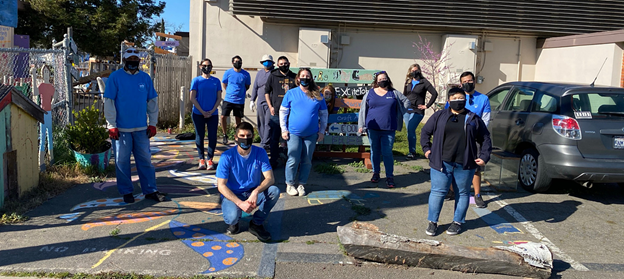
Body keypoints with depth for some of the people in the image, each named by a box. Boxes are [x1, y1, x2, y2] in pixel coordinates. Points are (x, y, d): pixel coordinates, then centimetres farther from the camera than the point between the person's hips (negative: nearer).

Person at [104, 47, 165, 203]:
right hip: (121, 128, -2)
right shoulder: (115, 77, -3)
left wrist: (152, 123, 6)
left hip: (141, 128, 3)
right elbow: (108, 102, -4)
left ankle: (150, 190, 15)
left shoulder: (145, 78, 6)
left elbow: (152, 101, 11)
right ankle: (126, 192, 18)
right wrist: (111, 126, -8)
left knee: (145, 159, 7)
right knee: (122, 161, 5)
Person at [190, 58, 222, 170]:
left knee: (212, 137, -3)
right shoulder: (196, 80, 3)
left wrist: (211, 111, -8)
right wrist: (202, 112, -9)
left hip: (213, 114, 1)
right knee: (199, 136, 3)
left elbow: (219, 98, 5)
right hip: (198, 114, -1)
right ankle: (201, 159, 14)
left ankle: (210, 159, 7)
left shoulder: (216, 81, 7)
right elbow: (192, 98, -1)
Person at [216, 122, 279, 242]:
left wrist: (256, 191, -35)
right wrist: (240, 203, -30)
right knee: (232, 217, -34)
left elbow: (270, 178, -15)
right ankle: (233, 222, 7)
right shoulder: (227, 156, -16)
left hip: (253, 193, 3)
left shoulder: (260, 153, -8)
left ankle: (256, 223, -6)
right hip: (232, 195, -3)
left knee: (274, 191, -26)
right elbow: (221, 185, -17)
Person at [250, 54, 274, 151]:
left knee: (268, 124, -10)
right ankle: (263, 141, 19)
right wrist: (252, 100, 13)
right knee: (261, 124, 9)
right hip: (260, 102, 6)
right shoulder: (260, 73, 16)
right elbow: (255, 87, 19)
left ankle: (265, 144, -9)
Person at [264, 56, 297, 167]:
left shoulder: (294, 77, 8)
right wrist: (270, 107, 0)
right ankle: (274, 160, 16)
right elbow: (266, 92, 9)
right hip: (276, 113, -1)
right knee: (274, 138, 4)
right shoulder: (273, 76, 4)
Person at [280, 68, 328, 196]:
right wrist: (284, 129, -1)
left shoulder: (318, 95, 5)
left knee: (307, 161, 7)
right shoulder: (291, 93, 2)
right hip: (294, 133, -2)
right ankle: (290, 184, 14)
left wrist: (321, 131, 6)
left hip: (311, 134, 2)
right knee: (293, 160, -3)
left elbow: (324, 114, 11)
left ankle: (302, 184, 21)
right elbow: (283, 111, 6)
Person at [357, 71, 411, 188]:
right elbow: (363, 109, 9)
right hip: (373, 128, 1)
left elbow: (407, 102, 17)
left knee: (387, 153, -4)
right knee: (375, 152, 10)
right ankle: (376, 173, 25)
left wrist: (398, 114, 8)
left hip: (389, 129, -1)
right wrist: (361, 125, 3)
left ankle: (390, 177, 4)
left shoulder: (394, 93, 6)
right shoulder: (370, 93, 6)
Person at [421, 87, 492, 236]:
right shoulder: (439, 115, 5)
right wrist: (426, 148, 4)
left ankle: (457, 222, 24)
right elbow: (425, 132, 14)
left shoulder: (473, 118, 7)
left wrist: (484, 157, 3)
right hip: (441, 163, -1)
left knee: (462, 193, 9)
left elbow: (485, 139, 12)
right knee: (437, 192, 1)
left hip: (464, 165, 1)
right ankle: (432, 222, 14)